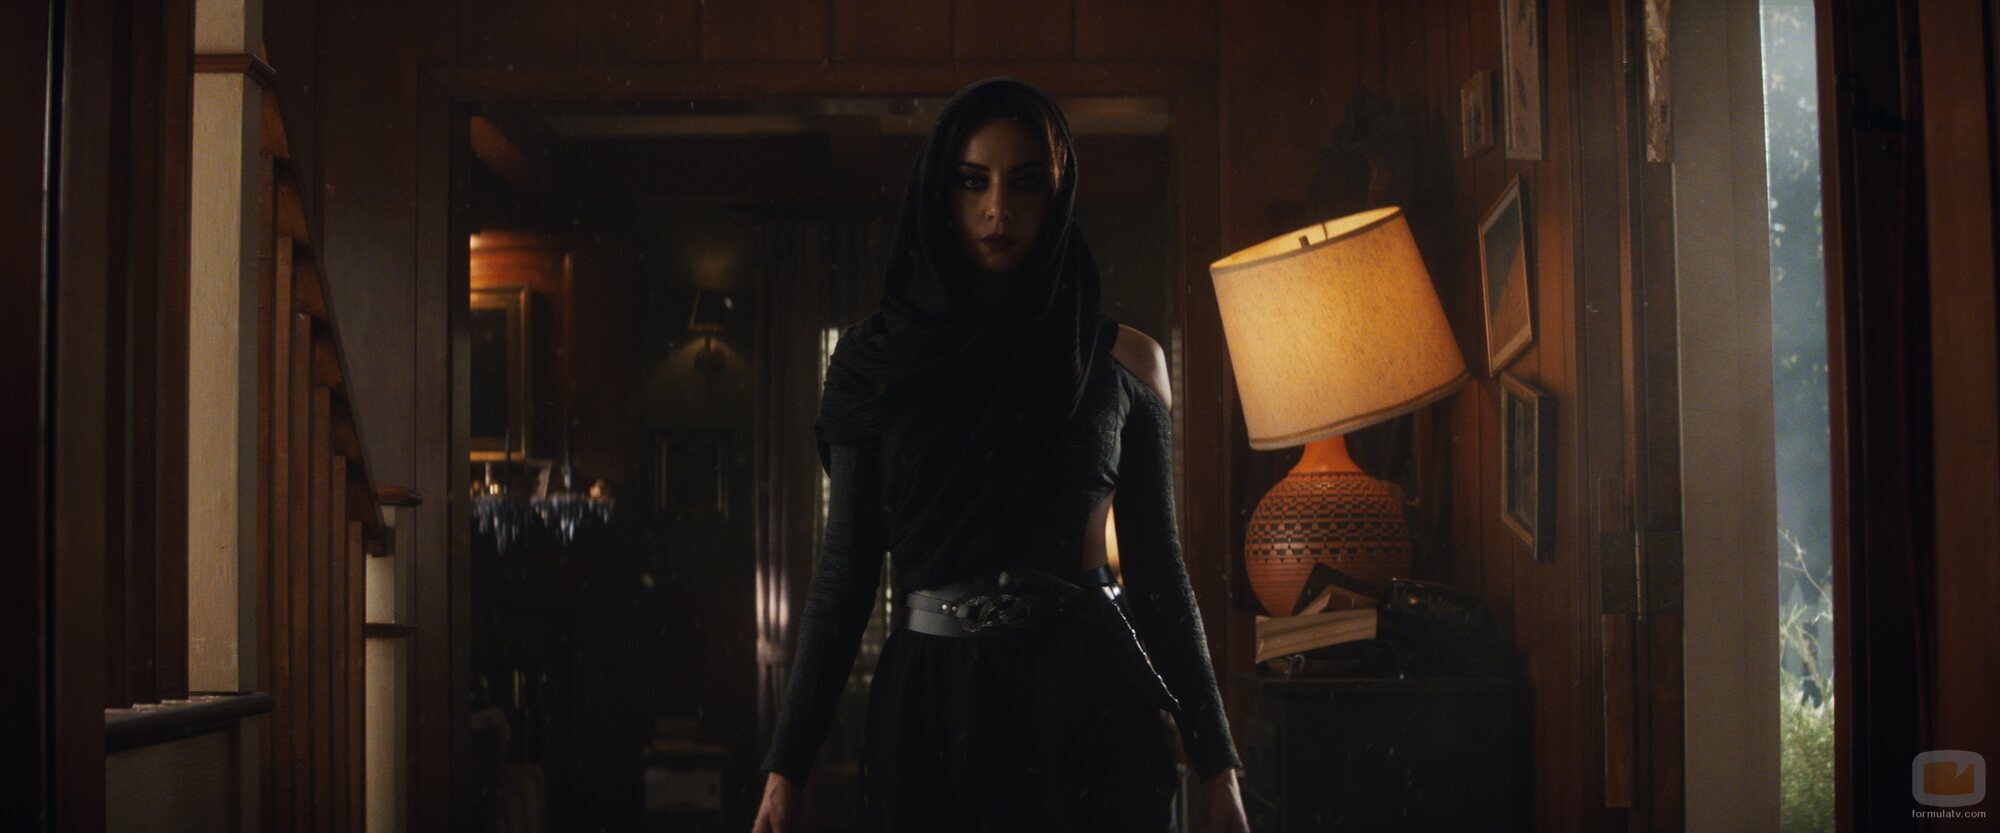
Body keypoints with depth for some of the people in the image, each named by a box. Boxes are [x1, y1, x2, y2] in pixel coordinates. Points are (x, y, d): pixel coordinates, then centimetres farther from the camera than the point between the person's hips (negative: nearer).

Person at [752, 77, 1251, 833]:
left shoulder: (1124, 360, 4)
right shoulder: (875, 359, 5)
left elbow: (1157, 571, 7)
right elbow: (844, 571, 5)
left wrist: (1215, 765, 3)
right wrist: (787, 767, 1)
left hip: (1087, 697, 0)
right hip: (930, 708, 0)